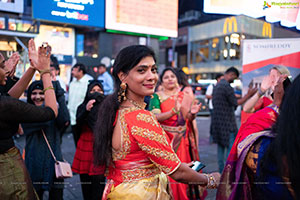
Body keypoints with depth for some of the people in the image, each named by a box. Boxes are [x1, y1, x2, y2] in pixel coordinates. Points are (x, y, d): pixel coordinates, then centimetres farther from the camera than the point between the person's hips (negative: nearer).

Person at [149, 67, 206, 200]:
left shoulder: (185, 95, 7)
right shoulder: (157, 96, -1)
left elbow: (189, 119, 7)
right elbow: (155, 117, -16)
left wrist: (192, 113, -17)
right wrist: (174, 111, -31)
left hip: (183, 140, 2)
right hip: (165, 139, -2)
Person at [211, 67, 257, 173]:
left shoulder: (216, 86, 13)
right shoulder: (227, 86, -16)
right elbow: (235, 103, -14)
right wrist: (248, 95, -6)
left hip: (217, 121, 9)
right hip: (227, 123, -9)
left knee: (220, 146, 14)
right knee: (231, 148, -2)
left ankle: (221, 171, 20)